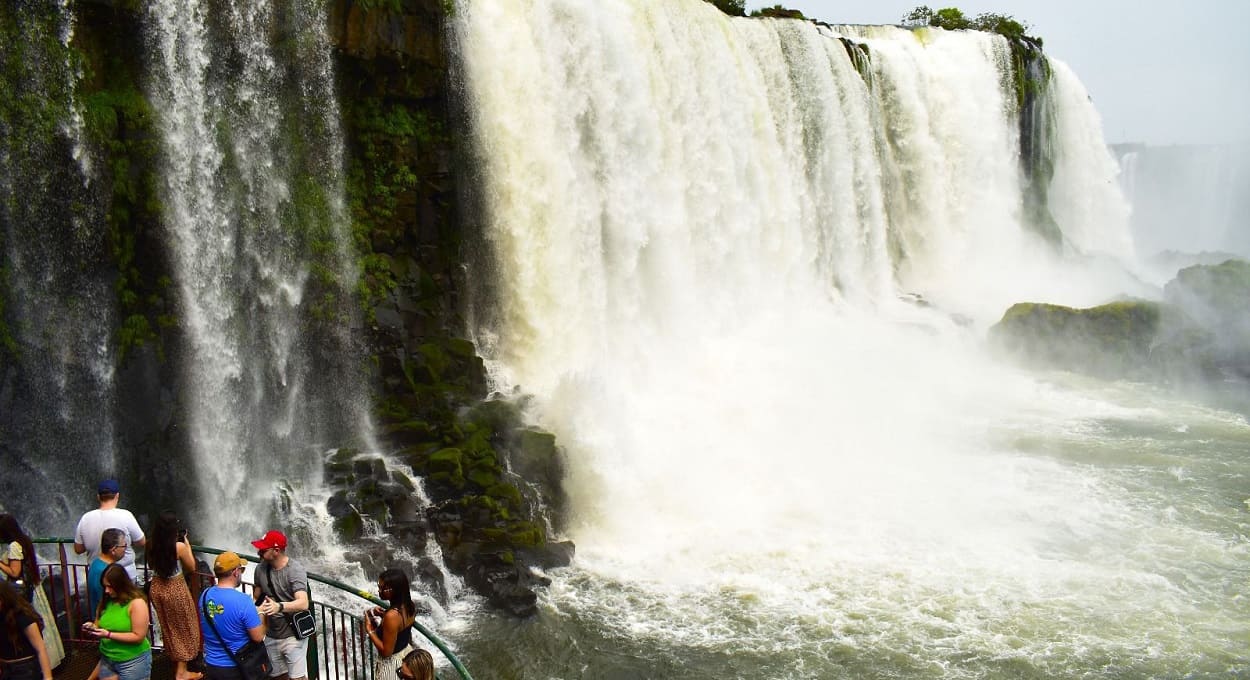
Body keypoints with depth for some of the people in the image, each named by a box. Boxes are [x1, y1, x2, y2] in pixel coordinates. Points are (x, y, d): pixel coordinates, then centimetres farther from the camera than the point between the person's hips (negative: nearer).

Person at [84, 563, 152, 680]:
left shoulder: (137, 602, -17)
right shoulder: (106, 601, 3)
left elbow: (138, 637, -19)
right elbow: (99, 624, 16)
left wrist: (108, 635, -22)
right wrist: (93, 627, -7)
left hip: (133, 661, -6)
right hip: (107, 660, 6)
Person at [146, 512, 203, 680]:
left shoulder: (152, 546, -9)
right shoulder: (179, 546, -22)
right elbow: (192, 568, -6)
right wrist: (187, 545, -2)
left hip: (157, 588, 5)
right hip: (175, 590, -5)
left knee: (169, 629, 22)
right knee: (183, 630, 13)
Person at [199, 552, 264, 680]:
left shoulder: (205, 595, -4)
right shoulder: (242, 600, -24)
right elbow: (258, 637, -18)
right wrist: (261, 613, -1)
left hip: (210, 665, 5)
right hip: (236, 668, -5)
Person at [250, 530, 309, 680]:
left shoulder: (295, 570, -20)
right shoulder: (261, 568, -2)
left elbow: (303, 603, -33)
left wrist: (279, 607, -49)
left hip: (293, 634, -6)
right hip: (271, 635, 6)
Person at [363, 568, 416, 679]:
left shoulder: (392, 616, -33)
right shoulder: (409, 606, -8)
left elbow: (386, 651, -25)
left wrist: (369, 629, -20)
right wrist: (383, 614, 1)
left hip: (392, 662, -8)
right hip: (407, 654, 8)